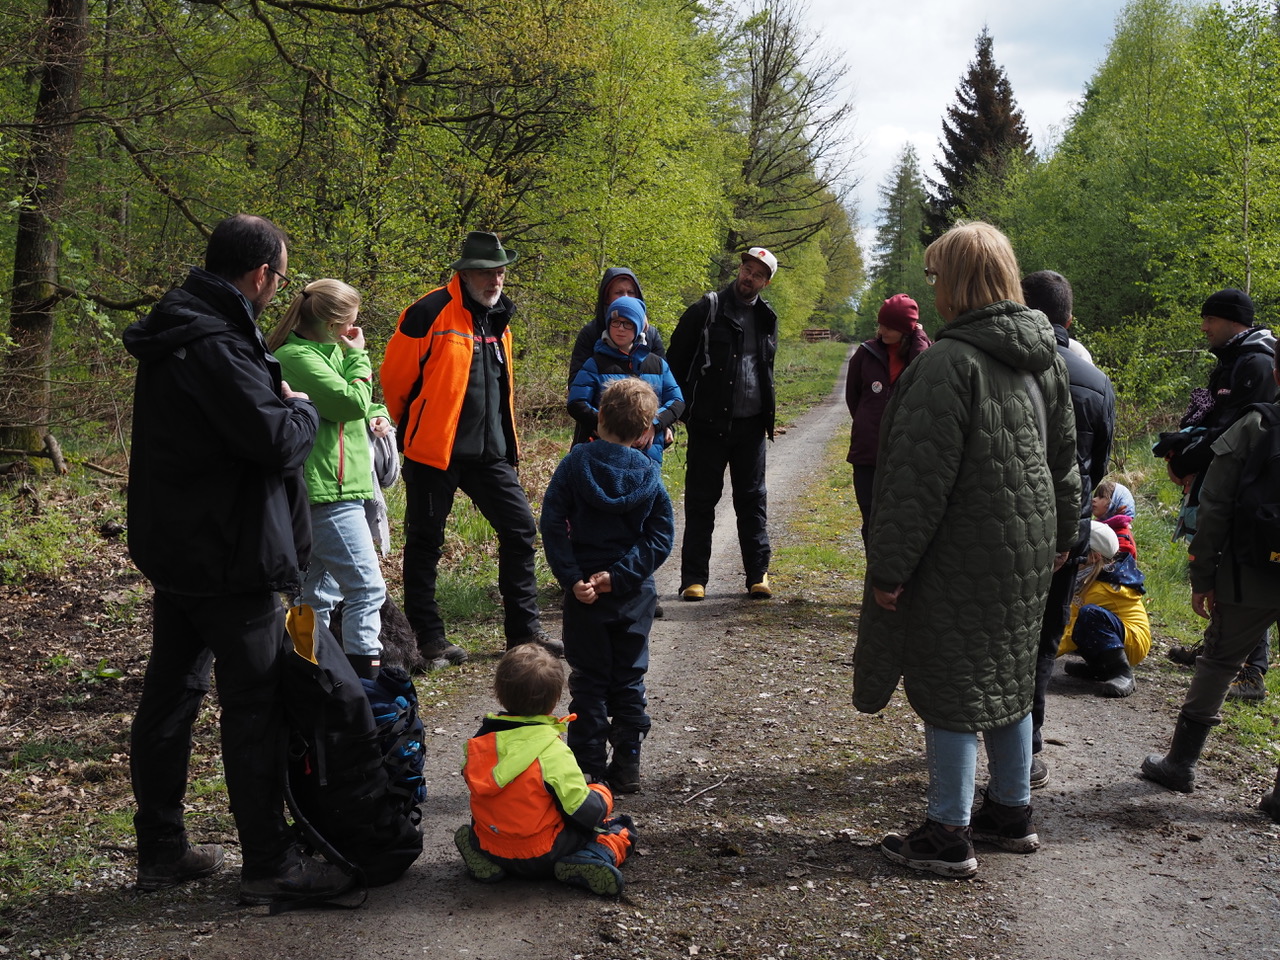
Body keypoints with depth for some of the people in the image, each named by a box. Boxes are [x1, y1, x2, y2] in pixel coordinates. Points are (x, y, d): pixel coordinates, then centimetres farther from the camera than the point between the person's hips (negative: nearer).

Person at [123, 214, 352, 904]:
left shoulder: (174, 333, 11)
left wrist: (280, 405, 2)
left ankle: (160, 850, 27)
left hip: (175, 549, 10)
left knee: (170, 695, 15)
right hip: (228, 556, -10)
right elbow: (273, 438, -26)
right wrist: (302, 409, -7)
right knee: (256, 705, -1)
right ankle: (268, 865, 8)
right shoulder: (215, 344, -21)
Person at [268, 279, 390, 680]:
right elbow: (351, 400, -19)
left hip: (329, 490, 11)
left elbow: (360, 405, 25)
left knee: (319, 593, 16)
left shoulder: (327, 350, 16)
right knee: (367, 588, -9)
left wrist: (377, 416, 4)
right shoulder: (297, 356, -14)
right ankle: (365, 671, -5)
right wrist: (358, 355, -6)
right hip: (329, 491, -10)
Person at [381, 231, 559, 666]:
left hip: (490, 451, 7)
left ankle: (524, 629, 17)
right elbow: (394, 376, -7)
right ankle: (430, 637, 16)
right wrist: (413, 427, 6)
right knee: (426, 542, 4)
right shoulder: (431, 313, -12)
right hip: (434, 449, -7)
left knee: (520, 528, 6)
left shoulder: (498, 317, 12)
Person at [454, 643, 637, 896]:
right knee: (619, 828, 11)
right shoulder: (551, 750, -24)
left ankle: (484, 857, 13)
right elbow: (586, 812, -21)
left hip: (491, 851, 6)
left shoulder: (479, 740, -6)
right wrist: (602, 793, 2)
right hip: (542, 859, -5)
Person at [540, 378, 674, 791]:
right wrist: (620, 575, -13)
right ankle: (627, 767, 17)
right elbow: (661, 537, -8)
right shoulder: (650, 475, -3)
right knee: (629, 680, 13)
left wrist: (572, 578, -14)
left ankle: (589, 768, 9)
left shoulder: (575, 463, -8)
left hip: (585, 592, -2)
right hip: (635, 595, 2)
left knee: (589, 681, 8)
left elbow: (553, 525, -14)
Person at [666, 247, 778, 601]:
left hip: (750, 425, 4)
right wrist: (679, 409, -6)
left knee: (753, 499, 8)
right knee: (701, 500, 2)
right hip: (710, 423, -4)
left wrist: (768, 415, 16)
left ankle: (758, 575, 15)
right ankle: (694, 578, 7)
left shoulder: (766, 318, 12)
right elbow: (676, 360, -2)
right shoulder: (707, 310, -4)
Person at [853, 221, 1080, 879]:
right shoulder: (1044, 356, 7)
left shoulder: (949, 362, -21)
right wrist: (1060, 534, 28)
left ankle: (948, 836, 10)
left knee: (950, 685, 1)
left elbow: (921, 478, -22)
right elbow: (1064, 455, 17)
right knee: (1007, 676, 19)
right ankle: (1012, 812, 32)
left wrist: (890, 565, -16)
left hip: (963, 557, -8)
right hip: (1027, 551, 9)